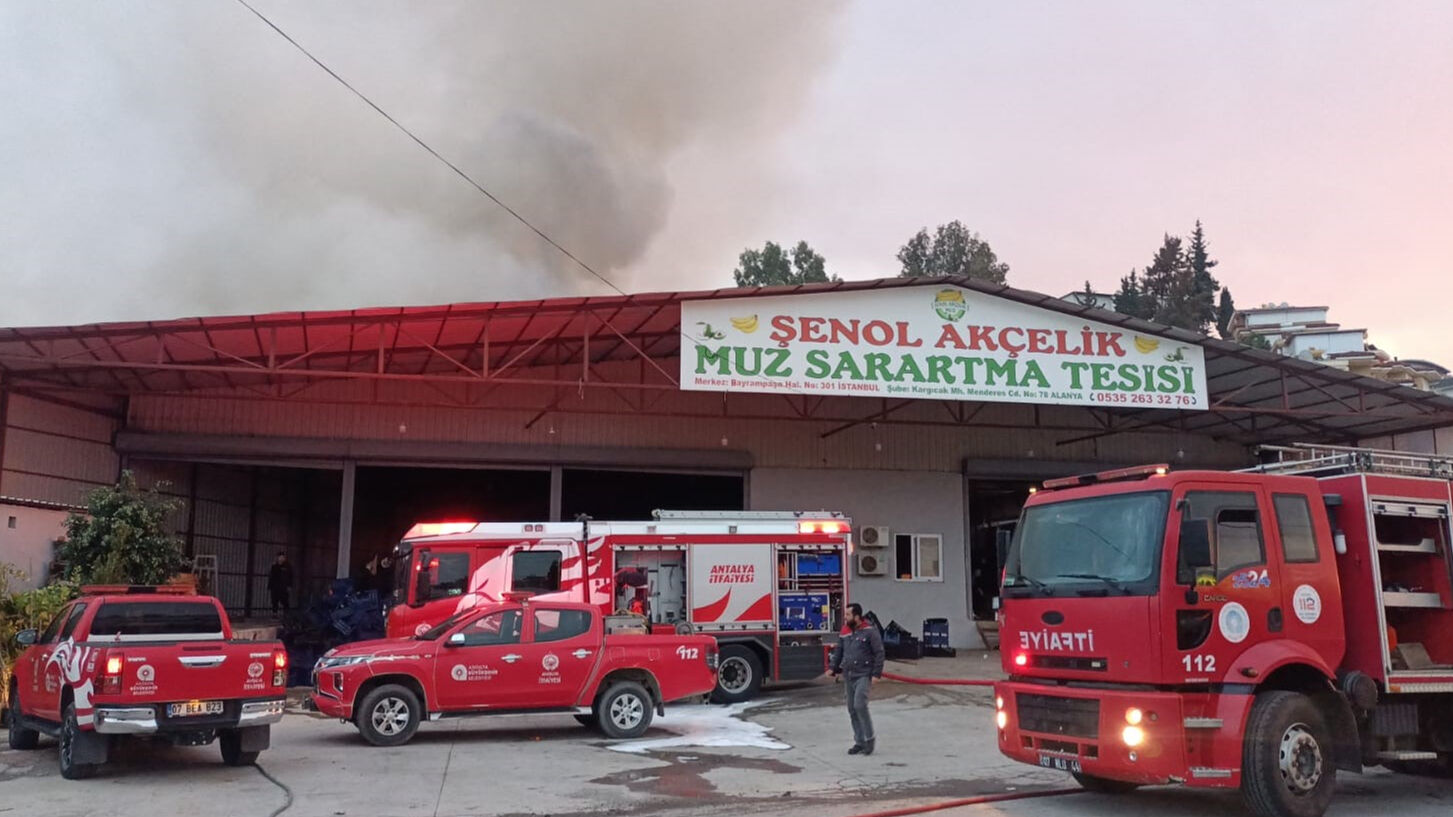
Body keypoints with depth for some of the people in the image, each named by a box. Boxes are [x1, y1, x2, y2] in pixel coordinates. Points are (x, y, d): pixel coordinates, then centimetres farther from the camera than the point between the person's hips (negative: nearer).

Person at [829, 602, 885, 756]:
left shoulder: (870, 631, -9)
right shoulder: (845, 631, 10)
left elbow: (879, 653, -8)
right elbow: (838, 651, 17)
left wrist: (876, 674, -13)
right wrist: (833, 668, 7)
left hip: (863, 675, -7)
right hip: (848, 676, 7)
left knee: (860, 705, -17)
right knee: (852, 709, 8)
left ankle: (870, 738, 0)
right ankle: (859, 742, 17)